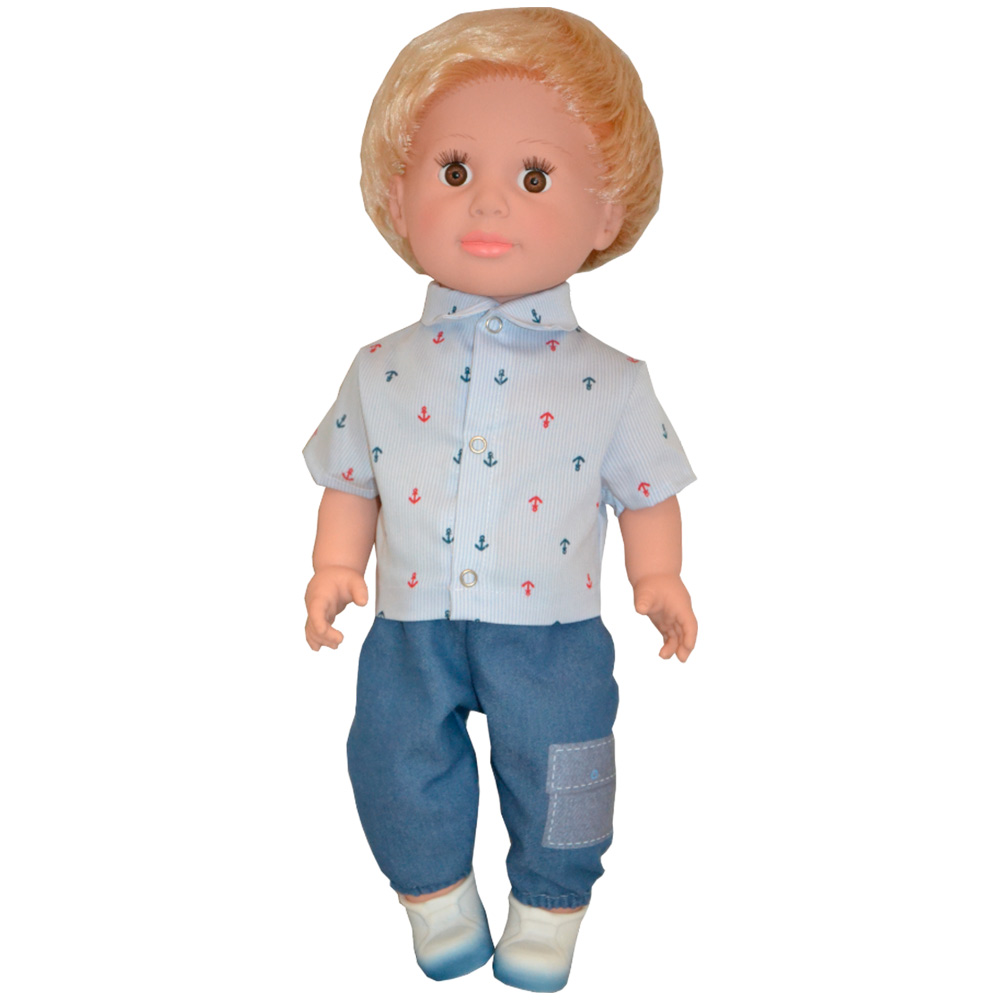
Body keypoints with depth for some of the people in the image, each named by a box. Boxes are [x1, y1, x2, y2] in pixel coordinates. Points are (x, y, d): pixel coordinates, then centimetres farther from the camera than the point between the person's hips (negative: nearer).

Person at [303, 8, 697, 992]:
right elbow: (350, 479, 9)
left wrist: (658, 579, -9)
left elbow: (646, 491, 3)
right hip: (412, 627, 2)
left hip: (552, 630, -1)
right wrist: (335, 567, -4)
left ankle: (548, 910, 35)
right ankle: (438, 900, 35)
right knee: (396, 757, 9)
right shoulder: (383, 371, 0)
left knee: (554, 773, 8)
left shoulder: (609, 383, -4)